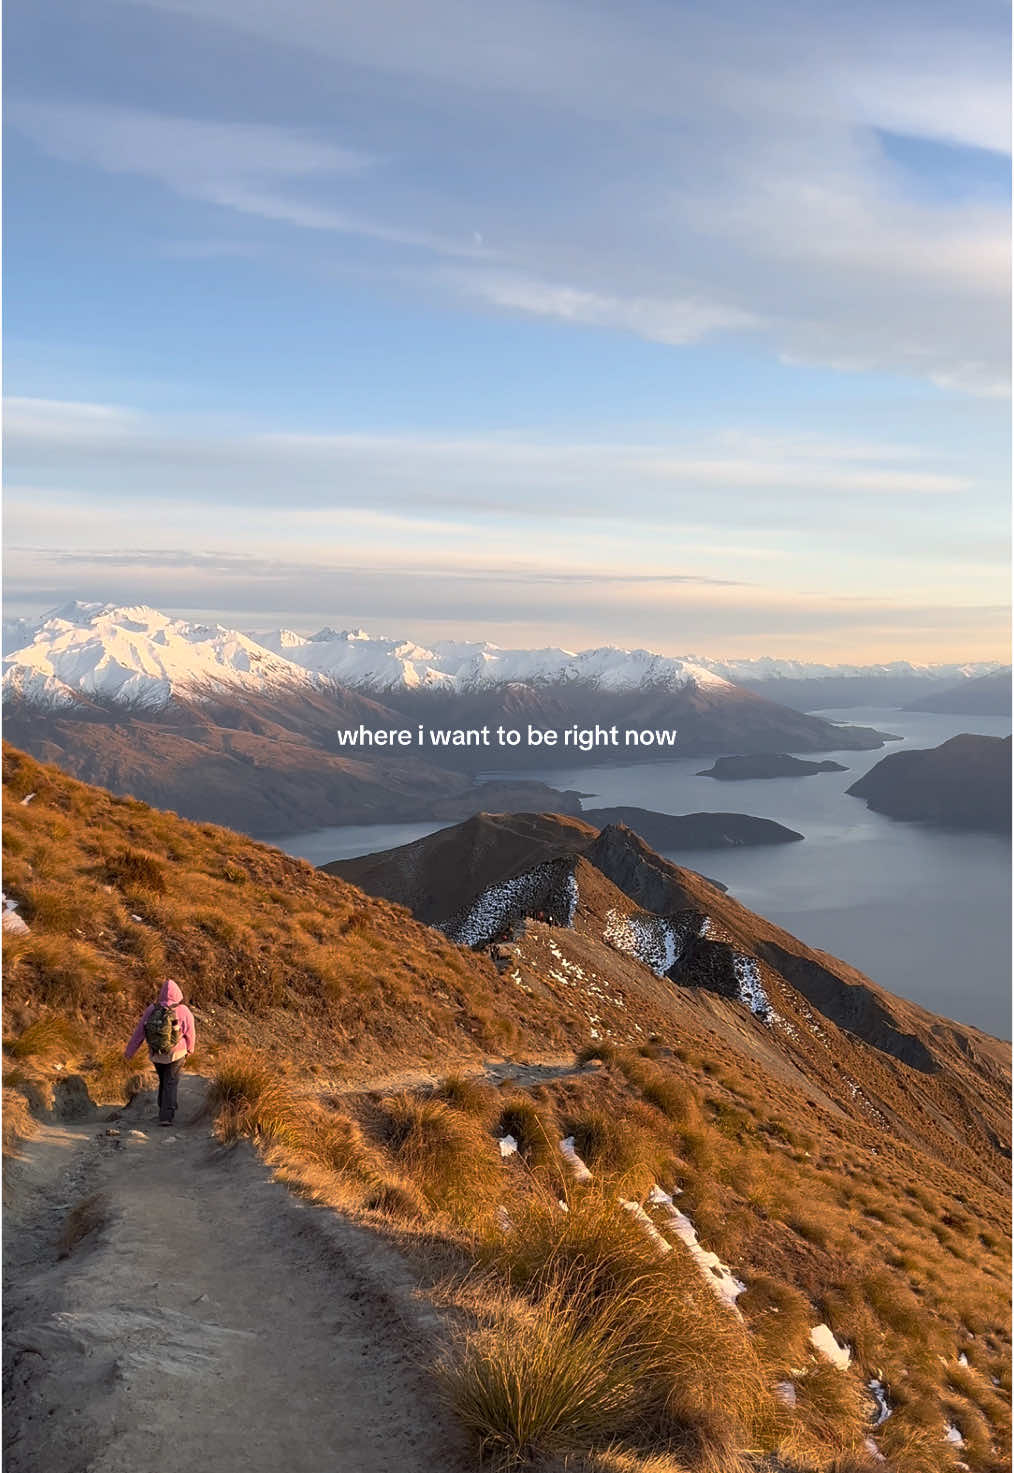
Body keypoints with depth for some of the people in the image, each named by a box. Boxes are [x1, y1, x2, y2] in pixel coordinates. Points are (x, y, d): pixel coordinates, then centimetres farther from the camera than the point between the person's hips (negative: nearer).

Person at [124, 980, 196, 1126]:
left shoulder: (151, 1009, -10)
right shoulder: (184, 1012, -16)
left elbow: (139, 1032, -3)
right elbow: (190, 1034, -5)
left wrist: (129, 1050, 9)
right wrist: (190, 1049, 16)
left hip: (156, 1054, 3)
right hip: (175, 1054, -3)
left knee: (164, 1082, 23)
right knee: (171, 1084, 4)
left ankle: (164, 1112, 31)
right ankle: (166, 1117, -7)